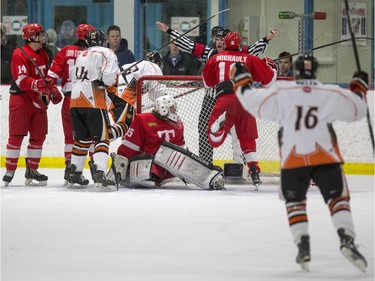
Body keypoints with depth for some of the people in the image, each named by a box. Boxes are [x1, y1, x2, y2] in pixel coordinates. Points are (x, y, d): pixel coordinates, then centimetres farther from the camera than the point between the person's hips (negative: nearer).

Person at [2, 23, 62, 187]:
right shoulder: (20, 54, -13)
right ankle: (9, 172, 0)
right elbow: (21, 80, -22)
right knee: (16, 136, -6)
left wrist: (53, 91, 10)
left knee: (39, 136, 7)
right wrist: (38, 85, -34)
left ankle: (31, 171, 16)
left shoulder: (43, 55, 15)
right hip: (21, 100, -8)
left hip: (38, 101, 8)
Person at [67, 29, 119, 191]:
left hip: (75, 99, 7)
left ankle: (74, 175, 22)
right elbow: (109, 76, -12)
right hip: (93, 100, -7)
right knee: (102, 138, -7)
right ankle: (99, 175, -24)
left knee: (82, 138, 18)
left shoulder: (81, 56, 25)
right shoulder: (106, 53, 2)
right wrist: (111, 87, 9)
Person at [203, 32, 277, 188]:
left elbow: (207, 82, 29)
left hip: (225, 98, -1)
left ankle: (220, 122, -39)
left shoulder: (216, 59, 16)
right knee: (248, 138, 15)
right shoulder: (249, 59, 13)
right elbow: (268, 79, 15)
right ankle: (254, 170, 6)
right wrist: (272, 67, 36)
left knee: (214, 139, -7)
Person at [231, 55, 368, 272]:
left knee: (295, 203, 16)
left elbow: (254, 102, 3)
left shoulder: (281, 92, 0)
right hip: (326, 157, 0)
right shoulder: (332, 94, 3)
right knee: (338, 199, 3)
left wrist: (241, 80, 17)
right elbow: (356, 109, 13)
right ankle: (347, 240, -17)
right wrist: (359, 87, 30)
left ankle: (303, 246, 6)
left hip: (293, 159, 0)